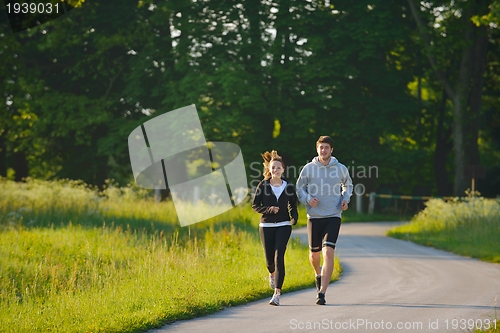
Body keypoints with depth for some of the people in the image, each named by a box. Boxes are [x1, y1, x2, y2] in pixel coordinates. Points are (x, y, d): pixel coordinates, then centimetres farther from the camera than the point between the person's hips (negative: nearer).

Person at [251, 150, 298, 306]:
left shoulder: (289, 187, 3)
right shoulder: (263, 186, 0)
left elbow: (293, 206, 13)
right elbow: (255, 205, 2)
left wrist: (294, 218, -6)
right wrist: (268, 209, -15)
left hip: (283, 225, -1)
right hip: (266, 226, 1)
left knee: (279, 257, -14)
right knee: (269, 258, 7)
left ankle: (277, 293, -16)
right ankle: (272, 274, 47)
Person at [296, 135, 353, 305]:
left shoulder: (341, 169, 3)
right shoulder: (309, 168, 1)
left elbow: (348, 185, 23)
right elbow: (299, 188, 10)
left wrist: (346, 199, 5)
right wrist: (308, 199, -10)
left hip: (333, 216, -1)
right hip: (314, 216, 1)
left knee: (328, 252, -16)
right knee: (314, 253, 10)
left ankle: (322, 293, -17)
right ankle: (318, 274, 46)